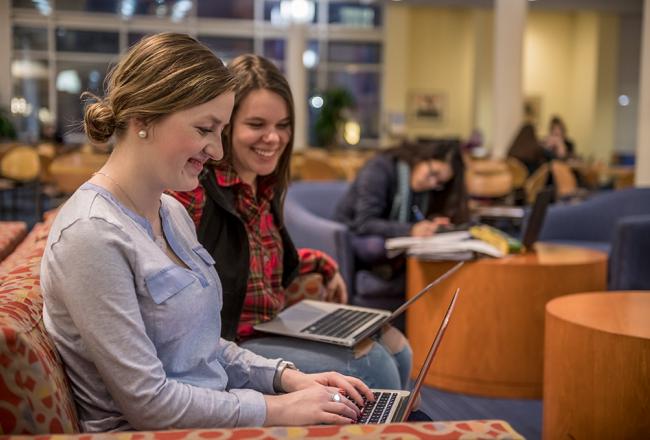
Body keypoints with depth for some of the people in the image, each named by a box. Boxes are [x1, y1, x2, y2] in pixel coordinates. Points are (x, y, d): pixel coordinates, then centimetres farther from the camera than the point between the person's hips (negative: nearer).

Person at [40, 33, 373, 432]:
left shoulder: (174, 212, 5)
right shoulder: (92, 234, -21)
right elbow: (149, 403, -21)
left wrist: (288, 377, -1)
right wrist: (280, 408, -15)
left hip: (217, 411, 8)